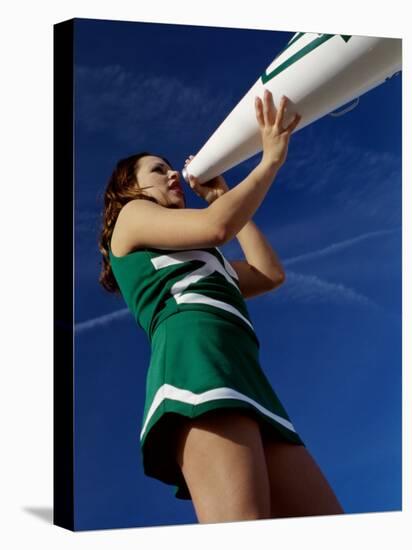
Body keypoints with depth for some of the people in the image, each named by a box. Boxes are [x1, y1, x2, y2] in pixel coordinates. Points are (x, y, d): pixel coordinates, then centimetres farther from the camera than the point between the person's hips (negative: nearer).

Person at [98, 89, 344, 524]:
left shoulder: (196, 259, 42)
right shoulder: (132, 216, 21)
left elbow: (270, 274, 34)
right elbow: (217, 226, 3)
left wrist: (224, 197, 40)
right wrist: (271, 160, 15)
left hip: (246, 378, 9)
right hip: (195, 352, -8)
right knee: (244, 537, -31)